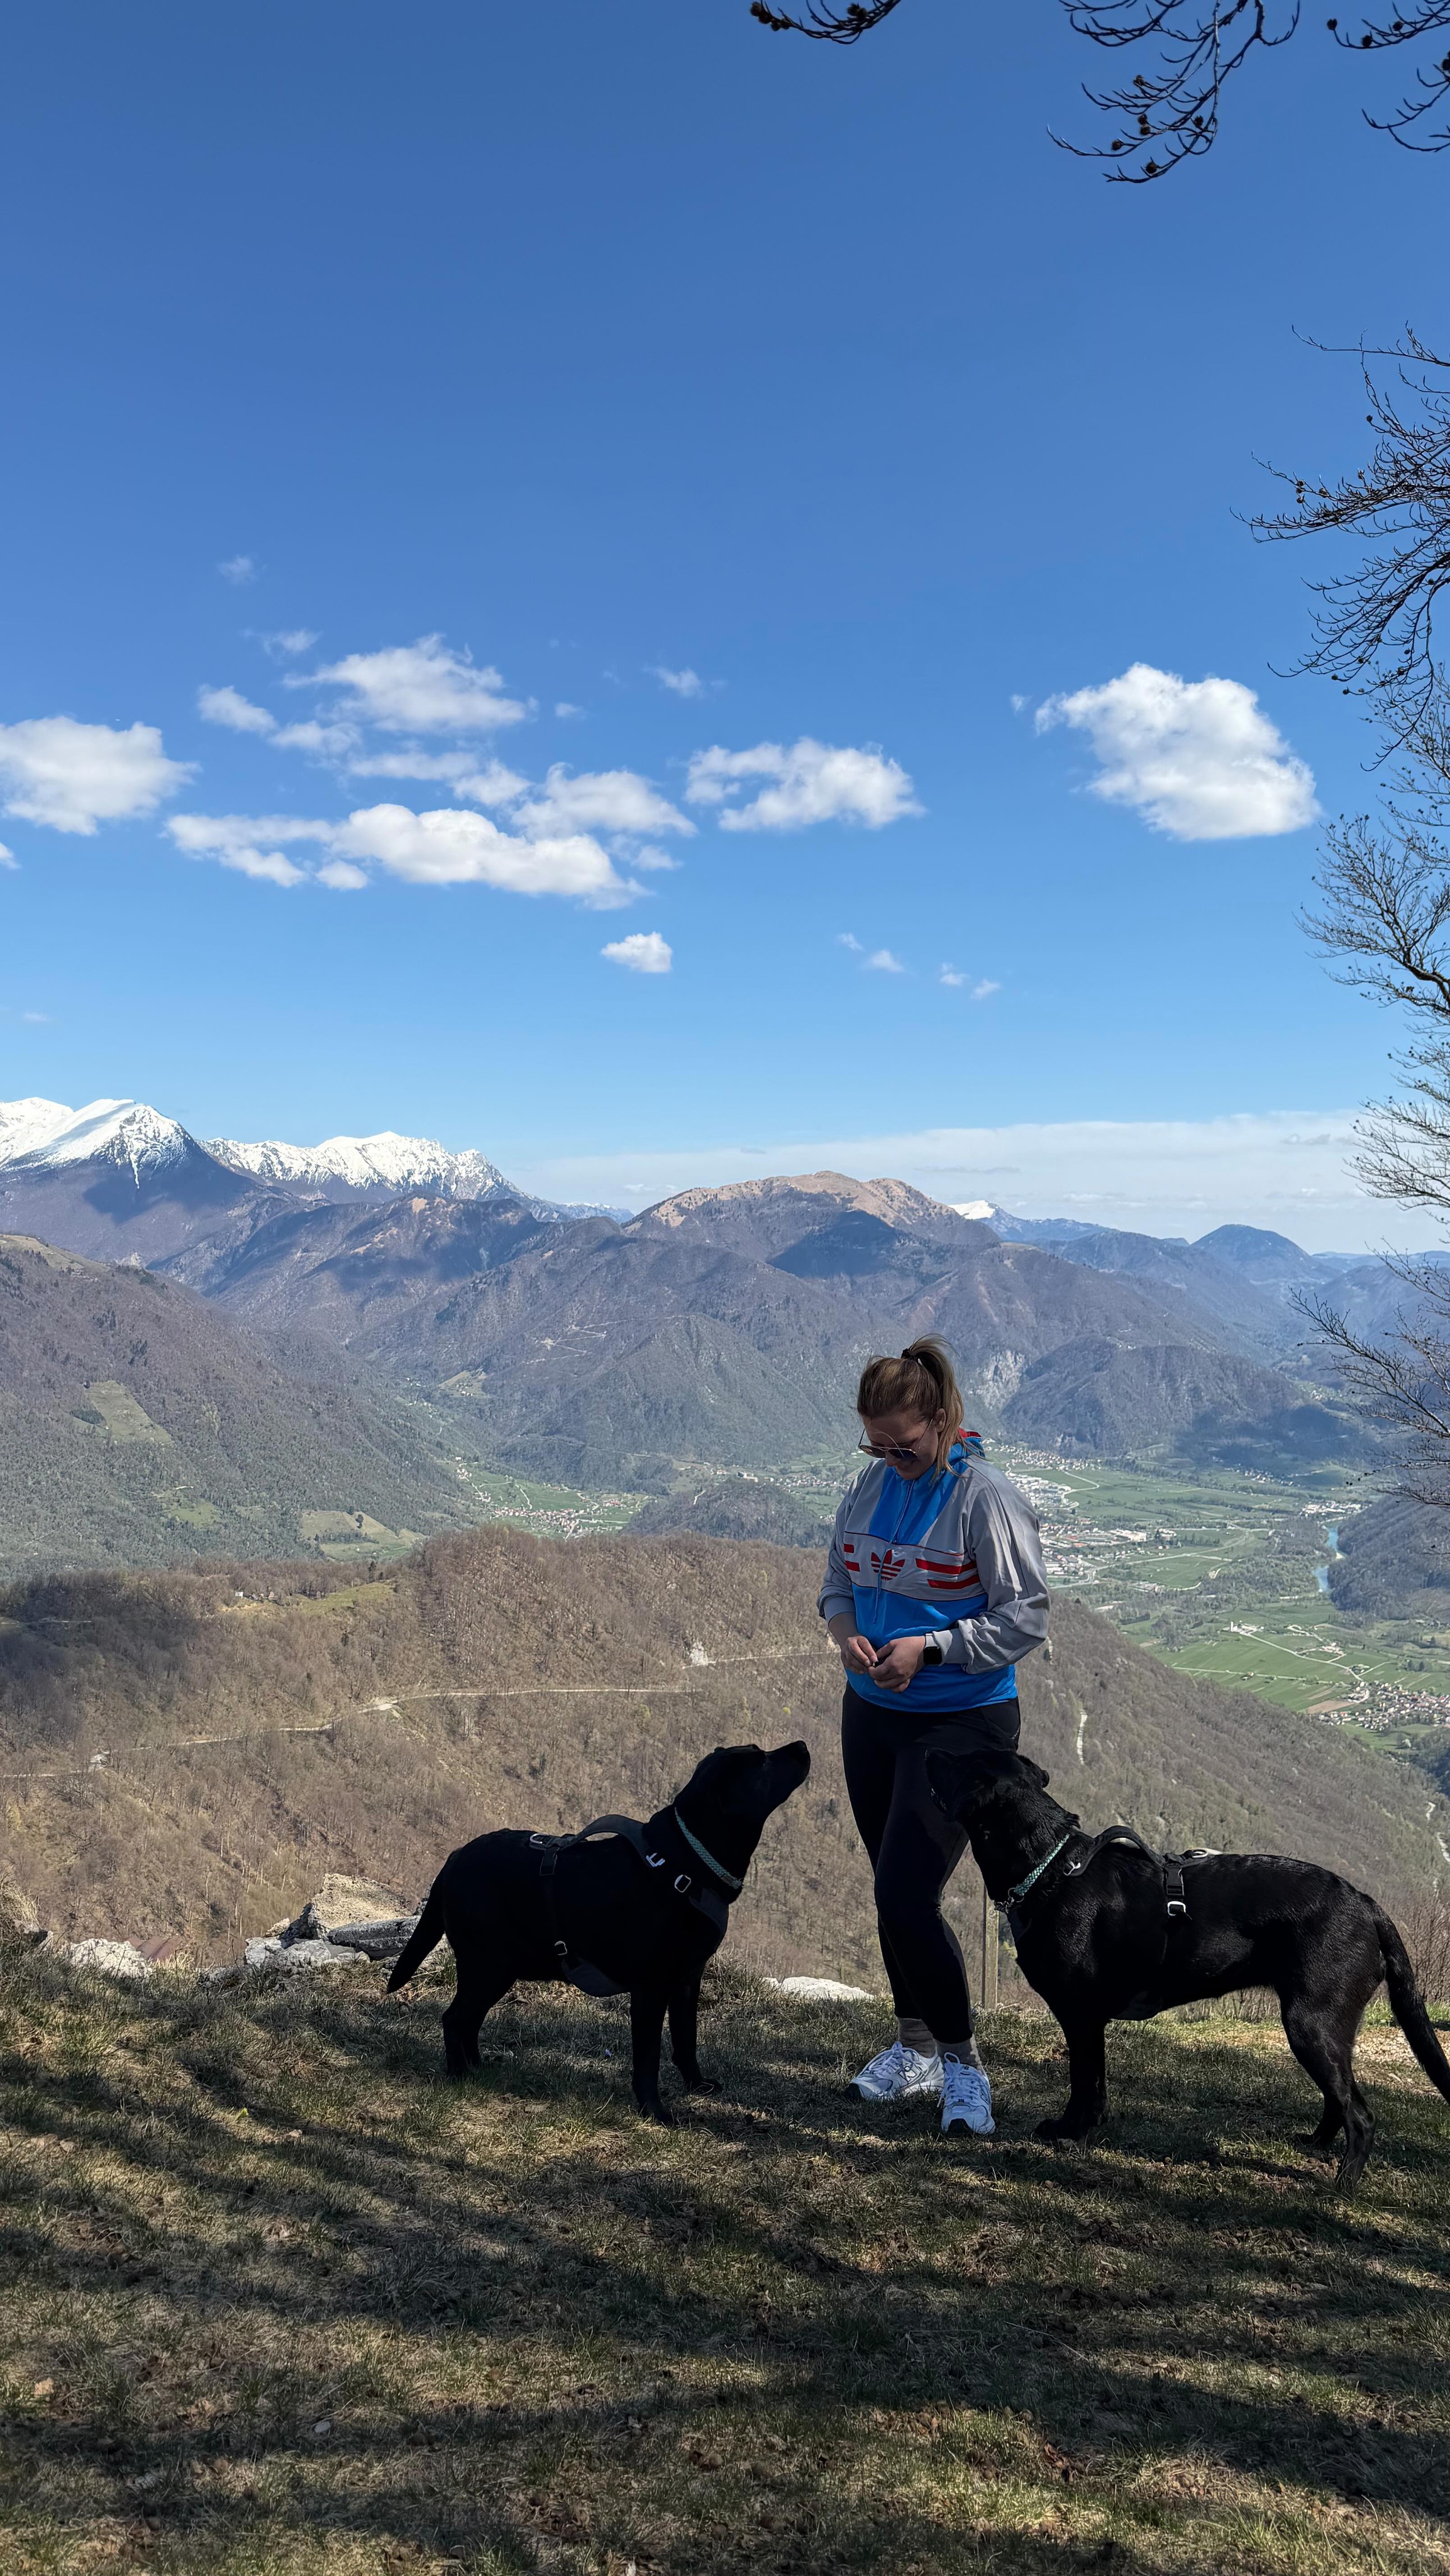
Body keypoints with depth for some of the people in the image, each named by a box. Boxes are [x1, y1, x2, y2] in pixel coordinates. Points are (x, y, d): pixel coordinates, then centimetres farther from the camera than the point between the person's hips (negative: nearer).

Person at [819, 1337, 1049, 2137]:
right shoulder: (871, 1484, 2)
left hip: (962, 1722, -6)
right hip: (871, 1713, 7)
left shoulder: (986, 1498, -17)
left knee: (906, 1893, -10)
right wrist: (845, 1629, -8)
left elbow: (1025, 1617, -15)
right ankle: (916, 2048, 34)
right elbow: (837, 1578, 13)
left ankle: (961, 2061, 10)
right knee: (893, 1893, 16)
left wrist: (929, 1648, -23)